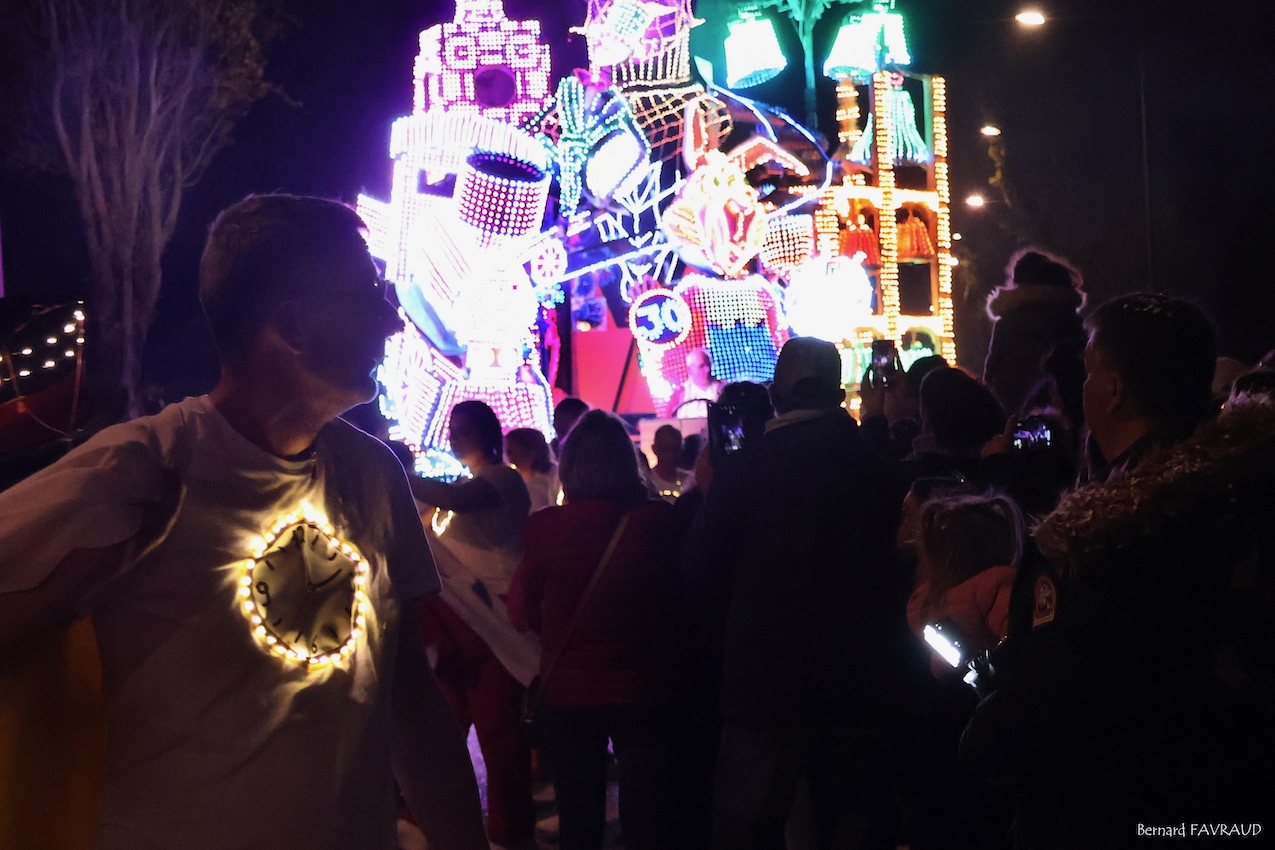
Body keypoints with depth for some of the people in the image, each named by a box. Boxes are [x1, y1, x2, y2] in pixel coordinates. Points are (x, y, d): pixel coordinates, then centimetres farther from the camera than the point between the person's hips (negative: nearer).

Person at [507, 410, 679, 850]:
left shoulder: (544, 526, -14)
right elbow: (678, 598, 2)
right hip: (641, 689, 0)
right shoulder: (658, 520, -13)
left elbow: (523, 614, -3)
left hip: (568, 693, 0)